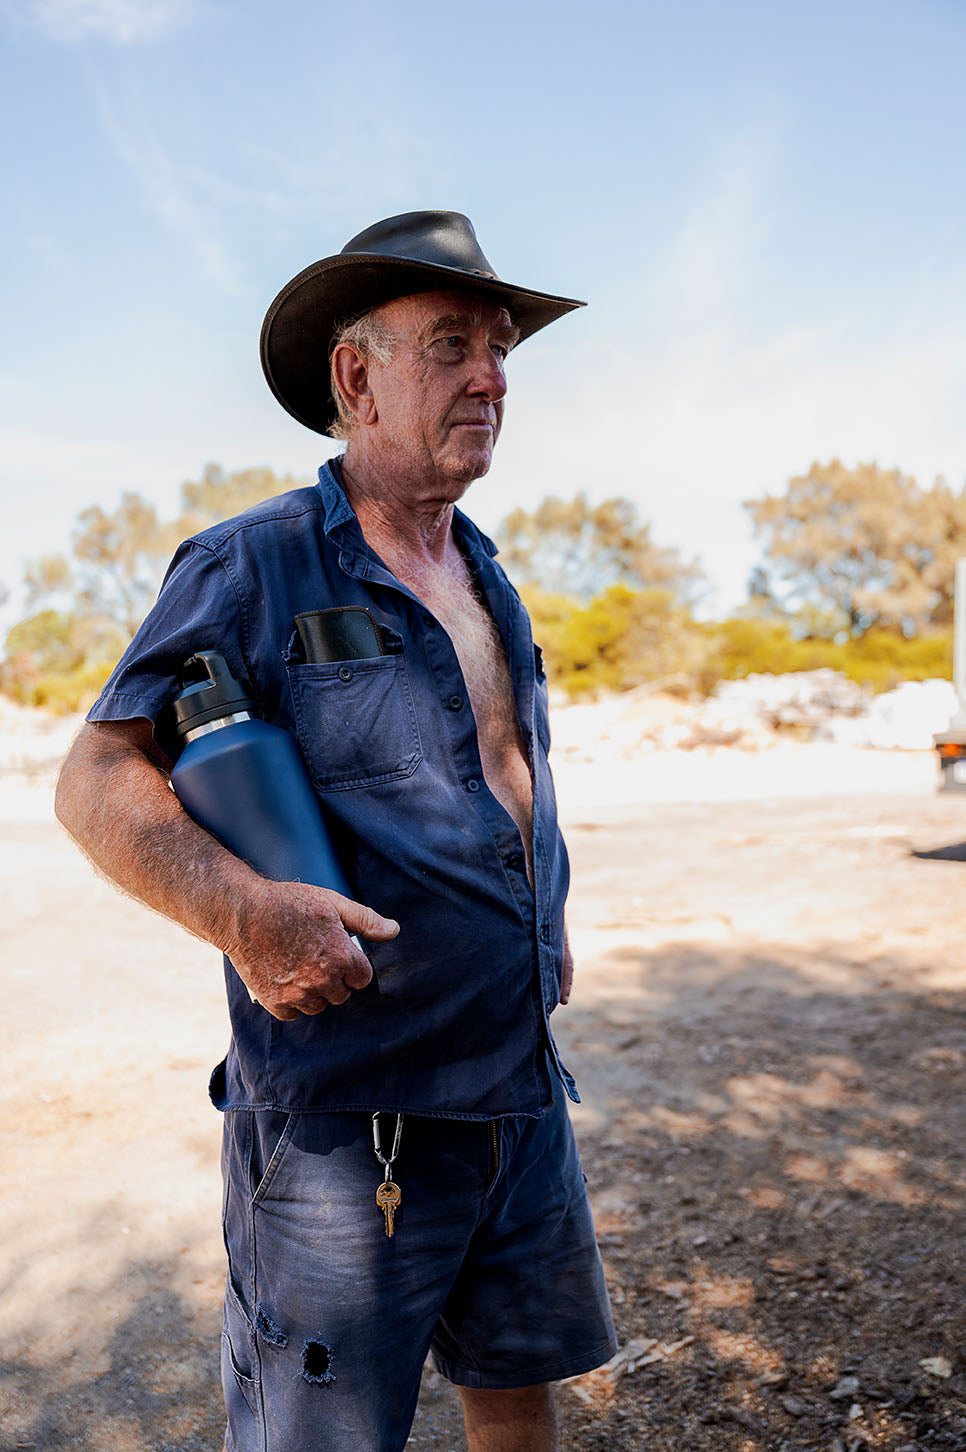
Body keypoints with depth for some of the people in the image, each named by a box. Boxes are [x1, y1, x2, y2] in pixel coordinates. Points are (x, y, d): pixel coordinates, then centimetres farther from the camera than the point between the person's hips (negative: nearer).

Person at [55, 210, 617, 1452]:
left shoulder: (487, 582, 12)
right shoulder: (252, 568, -11)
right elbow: (96, 782, -13)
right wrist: (243, 912, -29)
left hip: (521, 1095, 7)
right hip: (347, 1114, -7)